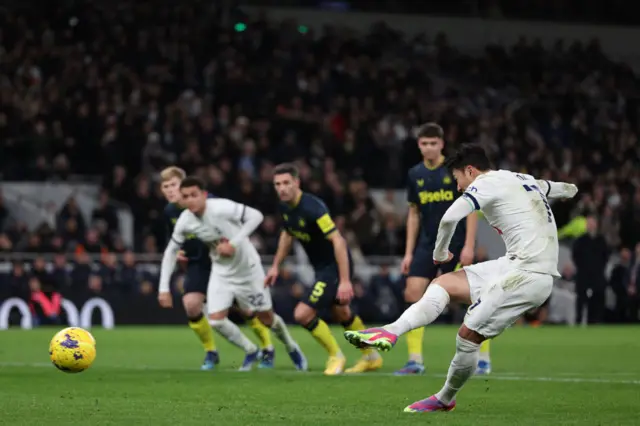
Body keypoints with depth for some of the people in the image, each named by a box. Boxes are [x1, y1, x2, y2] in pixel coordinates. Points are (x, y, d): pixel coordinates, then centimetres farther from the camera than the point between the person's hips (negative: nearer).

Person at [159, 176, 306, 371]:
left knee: (266, 318, 7)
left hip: (247, 268, -4)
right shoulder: (184, 222, -13)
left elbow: (256, 216, -24)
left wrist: (234, 243, -30)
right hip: (221, 273, 4)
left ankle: (292, 348, 38)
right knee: (216, 319, -12)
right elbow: (171, 252, 0)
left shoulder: (221, 208, -29)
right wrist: (164, 287, -5)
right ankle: (250, 352, 13)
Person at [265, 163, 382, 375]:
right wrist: (276, 266, 17)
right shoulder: (285, 207, -3)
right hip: (321, 267, 9)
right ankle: (371, 357, 44)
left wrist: (345, 281, -34)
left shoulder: (312, 207, -29)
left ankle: (336, 356, 9)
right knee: (341, 313, 25)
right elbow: (287, 234, 18)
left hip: (335, 267, -9)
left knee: (302, 314, -12)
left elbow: (338, 241, -31)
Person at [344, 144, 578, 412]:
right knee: (445, 283, 2)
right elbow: (569, 190, 36)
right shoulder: (526, 181, 20)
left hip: (528, 274, -9)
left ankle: (445, 399, 12)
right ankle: (392, 332, -13)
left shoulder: (487, 183, -6)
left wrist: (440, 254, -2)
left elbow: (450, 218, -19)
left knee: (468, 335, -6)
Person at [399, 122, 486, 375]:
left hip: (455, 245, -4)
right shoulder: (415, 174, 7)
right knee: (412, 294, -6)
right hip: (427, 245, 4)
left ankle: (483, 359, 6)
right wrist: (409, 252, 10)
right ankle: (415, 361, -1)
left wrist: (469, 245, -13)